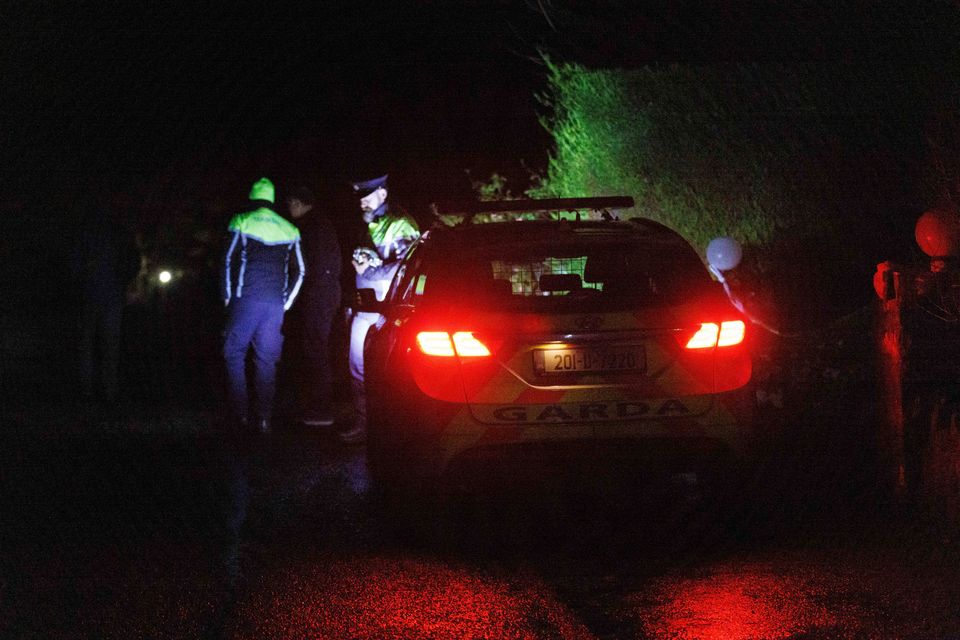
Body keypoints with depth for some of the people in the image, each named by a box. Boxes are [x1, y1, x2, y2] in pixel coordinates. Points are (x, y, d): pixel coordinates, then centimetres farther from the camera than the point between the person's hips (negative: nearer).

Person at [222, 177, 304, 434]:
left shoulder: (242, 222, 2)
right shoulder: (289, 229, 12)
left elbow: (229, 261, -1)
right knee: (266, 359, 6)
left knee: (234, 354, 6)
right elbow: (299, 271, 12)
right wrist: (286, 302, 16)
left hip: (246, 299, -3)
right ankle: (264, 417, 0)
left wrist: (228, 297, 7)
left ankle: (241, 413, -3)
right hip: (276, 303, 3)